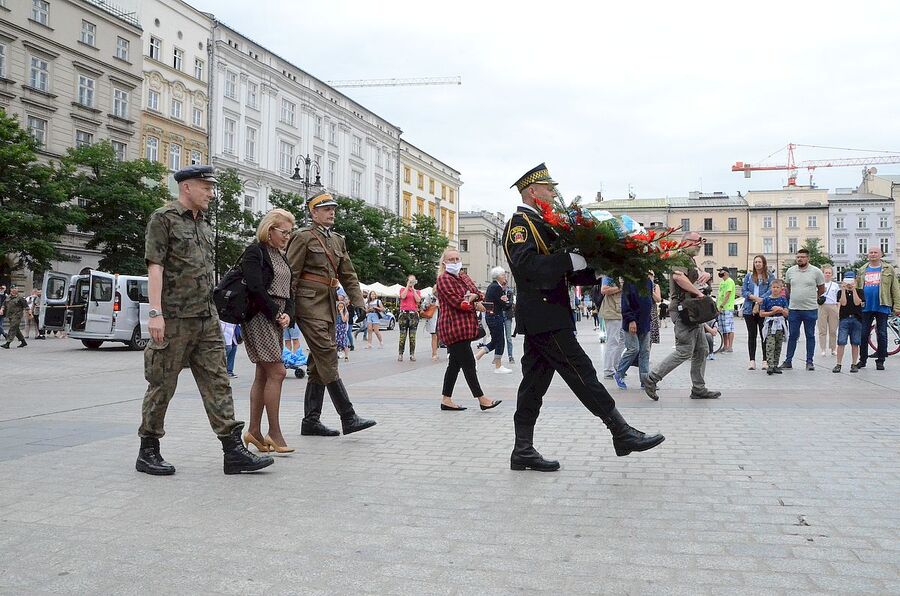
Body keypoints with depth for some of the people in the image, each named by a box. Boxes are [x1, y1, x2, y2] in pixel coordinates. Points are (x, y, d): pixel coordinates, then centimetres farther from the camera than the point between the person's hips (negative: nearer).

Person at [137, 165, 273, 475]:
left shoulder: (204, 223, 18)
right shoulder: (164, 218, -4)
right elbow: (154, 266, -12)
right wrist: (155, 312, -20)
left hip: (206, 318, 7)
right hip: (174, 318, -7)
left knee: (217, 383, 2)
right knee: (162, 385, 2)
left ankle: (233, 450, 1)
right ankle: (148, 452, 15)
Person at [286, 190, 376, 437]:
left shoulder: (338, 240, 17)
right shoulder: (303, 237, -5)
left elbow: (348, 276, 18)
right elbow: (291, 275, -8)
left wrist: (358, 304, 7)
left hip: (329, 306, 8)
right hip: (309, 305, -8)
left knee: (318, 363, 8)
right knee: (328, 358, -12)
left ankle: (311, 420, 14)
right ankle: (348, 418, -12)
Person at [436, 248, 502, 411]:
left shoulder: (464, 278, 18)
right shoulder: (443, 279, -9)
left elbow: (478, 294, 15)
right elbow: (456, 301, -18)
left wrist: (475, 297, -8)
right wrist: (475, 306, -7)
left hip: (465, 327, 9)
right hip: (453, 328, -9)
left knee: (455, 363, 11)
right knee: (468, 363, -7)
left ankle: (446, 400, 16)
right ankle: (482, 399, -4)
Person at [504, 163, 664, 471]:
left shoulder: (539, 224, 21)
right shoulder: (520, 223, -9)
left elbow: (560, 271, 21)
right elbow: (526, 264, -26)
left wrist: (595, 274, 6)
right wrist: (573, 260, -25)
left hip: (541, 319, 10)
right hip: (545, 318, -10)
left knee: (535, 382, 9)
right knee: (582, 373, -6)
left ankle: (523, 451, 12)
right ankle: (622, 434, -1)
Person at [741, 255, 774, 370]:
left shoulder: (770, 277, 4)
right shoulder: (748, 276, 12)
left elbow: (771, 291, -7)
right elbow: (743, 291, 5)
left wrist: (759, 303, -16)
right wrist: (755, 297, -12)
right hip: (749, 309, 2)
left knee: (764, 335, 0)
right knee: (752, 335, 5)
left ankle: (765, 360, 7)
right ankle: (752, 361, 7)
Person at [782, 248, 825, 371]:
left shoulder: (816, 271, -3)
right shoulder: (790, 271, 4)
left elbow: (821, 289, 7)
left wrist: (812, 298, 8)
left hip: (811, 309, -2)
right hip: (794, 309, 2)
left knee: (810, 336, 7)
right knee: (792, 336, 6)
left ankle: (809, 362, 13)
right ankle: (788, 361, 12)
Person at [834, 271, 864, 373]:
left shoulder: (860, 292, 7)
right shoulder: (841, 292, 8)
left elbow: (857, 302, -9)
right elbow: (843, 303, -8)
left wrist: (854, 289, -11)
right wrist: (843, 290, -10)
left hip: (856, 319, 0)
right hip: (844, 319, 0)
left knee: (855, 344, 3)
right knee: (841, 343, -6)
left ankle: (854, 364, 12)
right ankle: (838, 364, -3)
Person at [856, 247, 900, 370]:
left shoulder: (888, 269, 4)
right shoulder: (861, 271, 12)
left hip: (882, 307, -2)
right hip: (865, 308, 3)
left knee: (882, 335, 3)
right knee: (863, 334, 5)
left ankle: (880, 361, 10)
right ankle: (862, 359, 14)